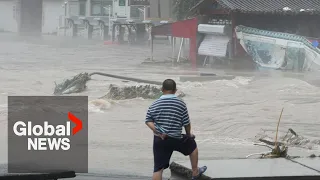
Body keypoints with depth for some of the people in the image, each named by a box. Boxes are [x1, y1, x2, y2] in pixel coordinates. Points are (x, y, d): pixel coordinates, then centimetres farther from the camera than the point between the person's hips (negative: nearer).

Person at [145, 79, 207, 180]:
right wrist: (188, 135, 14)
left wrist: (157, 132, -7)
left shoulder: (154, 105, 0)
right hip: (176, 139, -2)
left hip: (159, 140, 2)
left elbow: (148, 121, -3)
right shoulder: (180, 104, -7)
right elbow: (186, 123, -3)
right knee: (192, 146, 28)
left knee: (158, 168, 2)